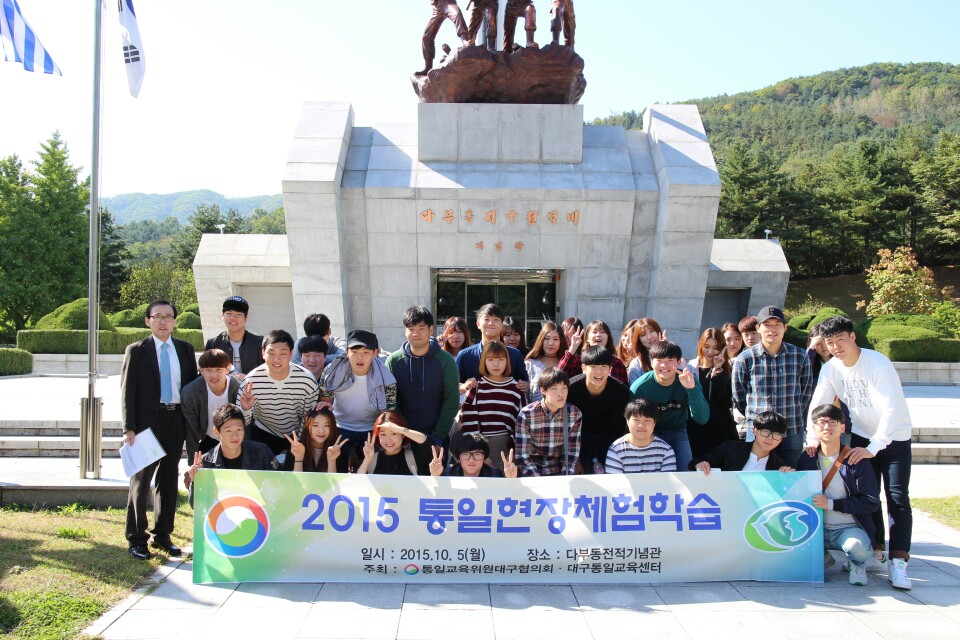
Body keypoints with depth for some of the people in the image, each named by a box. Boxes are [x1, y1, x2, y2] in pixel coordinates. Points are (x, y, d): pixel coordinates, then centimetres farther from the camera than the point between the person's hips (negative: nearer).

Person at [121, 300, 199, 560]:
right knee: (141, 480, 3)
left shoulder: (185, 349, 9)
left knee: (168, 480, 11)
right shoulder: (137, 351, -1)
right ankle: (136, 539, 13)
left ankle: (163, 536, 23)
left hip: (176, 421, 4)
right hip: (147, 422, -4)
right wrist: (129, 428, -11)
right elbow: (127, 391, -4)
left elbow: (194, 385, 12)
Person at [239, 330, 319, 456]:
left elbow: (309, 417, -5)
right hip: (263, 433, 0)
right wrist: (246, 409, -33)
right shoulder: (252, 381, -21)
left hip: (297, 435, 0)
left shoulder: (306, 380, -21)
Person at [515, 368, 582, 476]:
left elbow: (572, 455, -1)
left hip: (560, 473, 2)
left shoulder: (575, 415, -5)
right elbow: (522, 457, -12)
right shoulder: (526, 415, -14)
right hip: (532, 474, -2)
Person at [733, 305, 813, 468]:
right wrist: (755, 418, 9)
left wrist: (793, 417, 11)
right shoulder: (745, 359, -3)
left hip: (793, 432, 1)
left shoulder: (799, 356, 2)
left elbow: (806, 392, 11)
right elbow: (738, 397, 5)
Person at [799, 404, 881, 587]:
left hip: (850, 528, -4)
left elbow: (872, 502, -11)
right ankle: (822, 557, 13)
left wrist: (831, 504, -17)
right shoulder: (807, 458, 3)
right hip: (817, 528, 4)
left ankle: (856, 564, 5)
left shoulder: (856, 460, -7)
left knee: (857, 546, -37)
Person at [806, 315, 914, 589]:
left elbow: (891, 410, -32)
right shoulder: (831, 368, -8)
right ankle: (876, 553, 18)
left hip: (894, 437, -5)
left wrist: (873, 447, -37)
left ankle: (898, 563, -10)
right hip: (861, 436, 5)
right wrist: (813, 437, -17)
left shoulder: (878, 364, -25)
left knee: (897, 498, -11)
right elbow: (818, 403, -5)